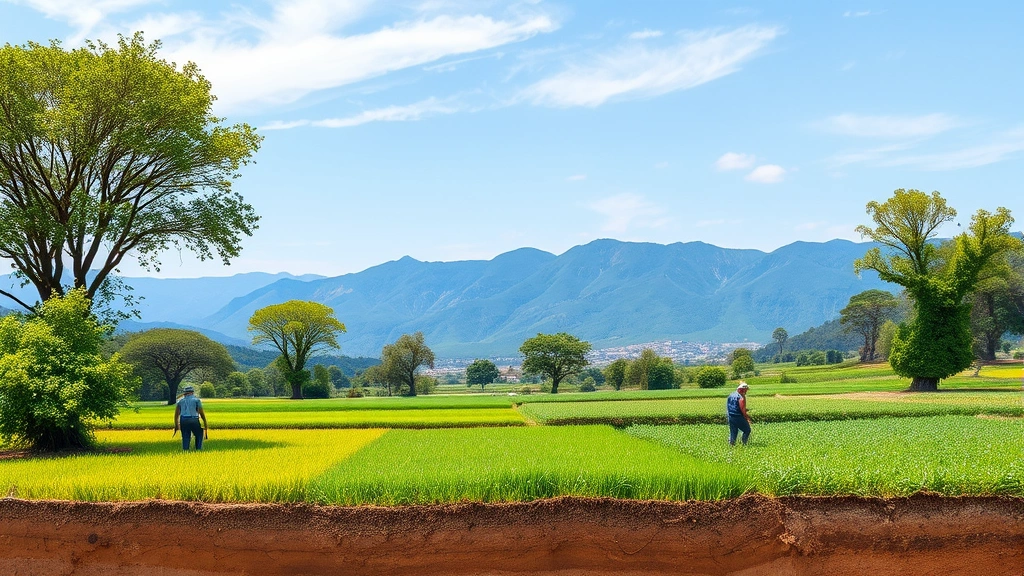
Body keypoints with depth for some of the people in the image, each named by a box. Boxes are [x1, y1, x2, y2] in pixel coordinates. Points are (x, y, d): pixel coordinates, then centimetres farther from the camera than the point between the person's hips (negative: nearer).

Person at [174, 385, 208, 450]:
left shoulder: (180, 401, 14)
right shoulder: (196, 400, 4)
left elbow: (176, 414, 10)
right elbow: (201, 413, -2)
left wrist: (176, 425, 16)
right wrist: (205, 424, 4)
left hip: (183, 421, 3)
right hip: (194, 420, -3)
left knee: (185, 437, 9)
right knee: (199, 435, 16)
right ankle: (199, 449, 10)